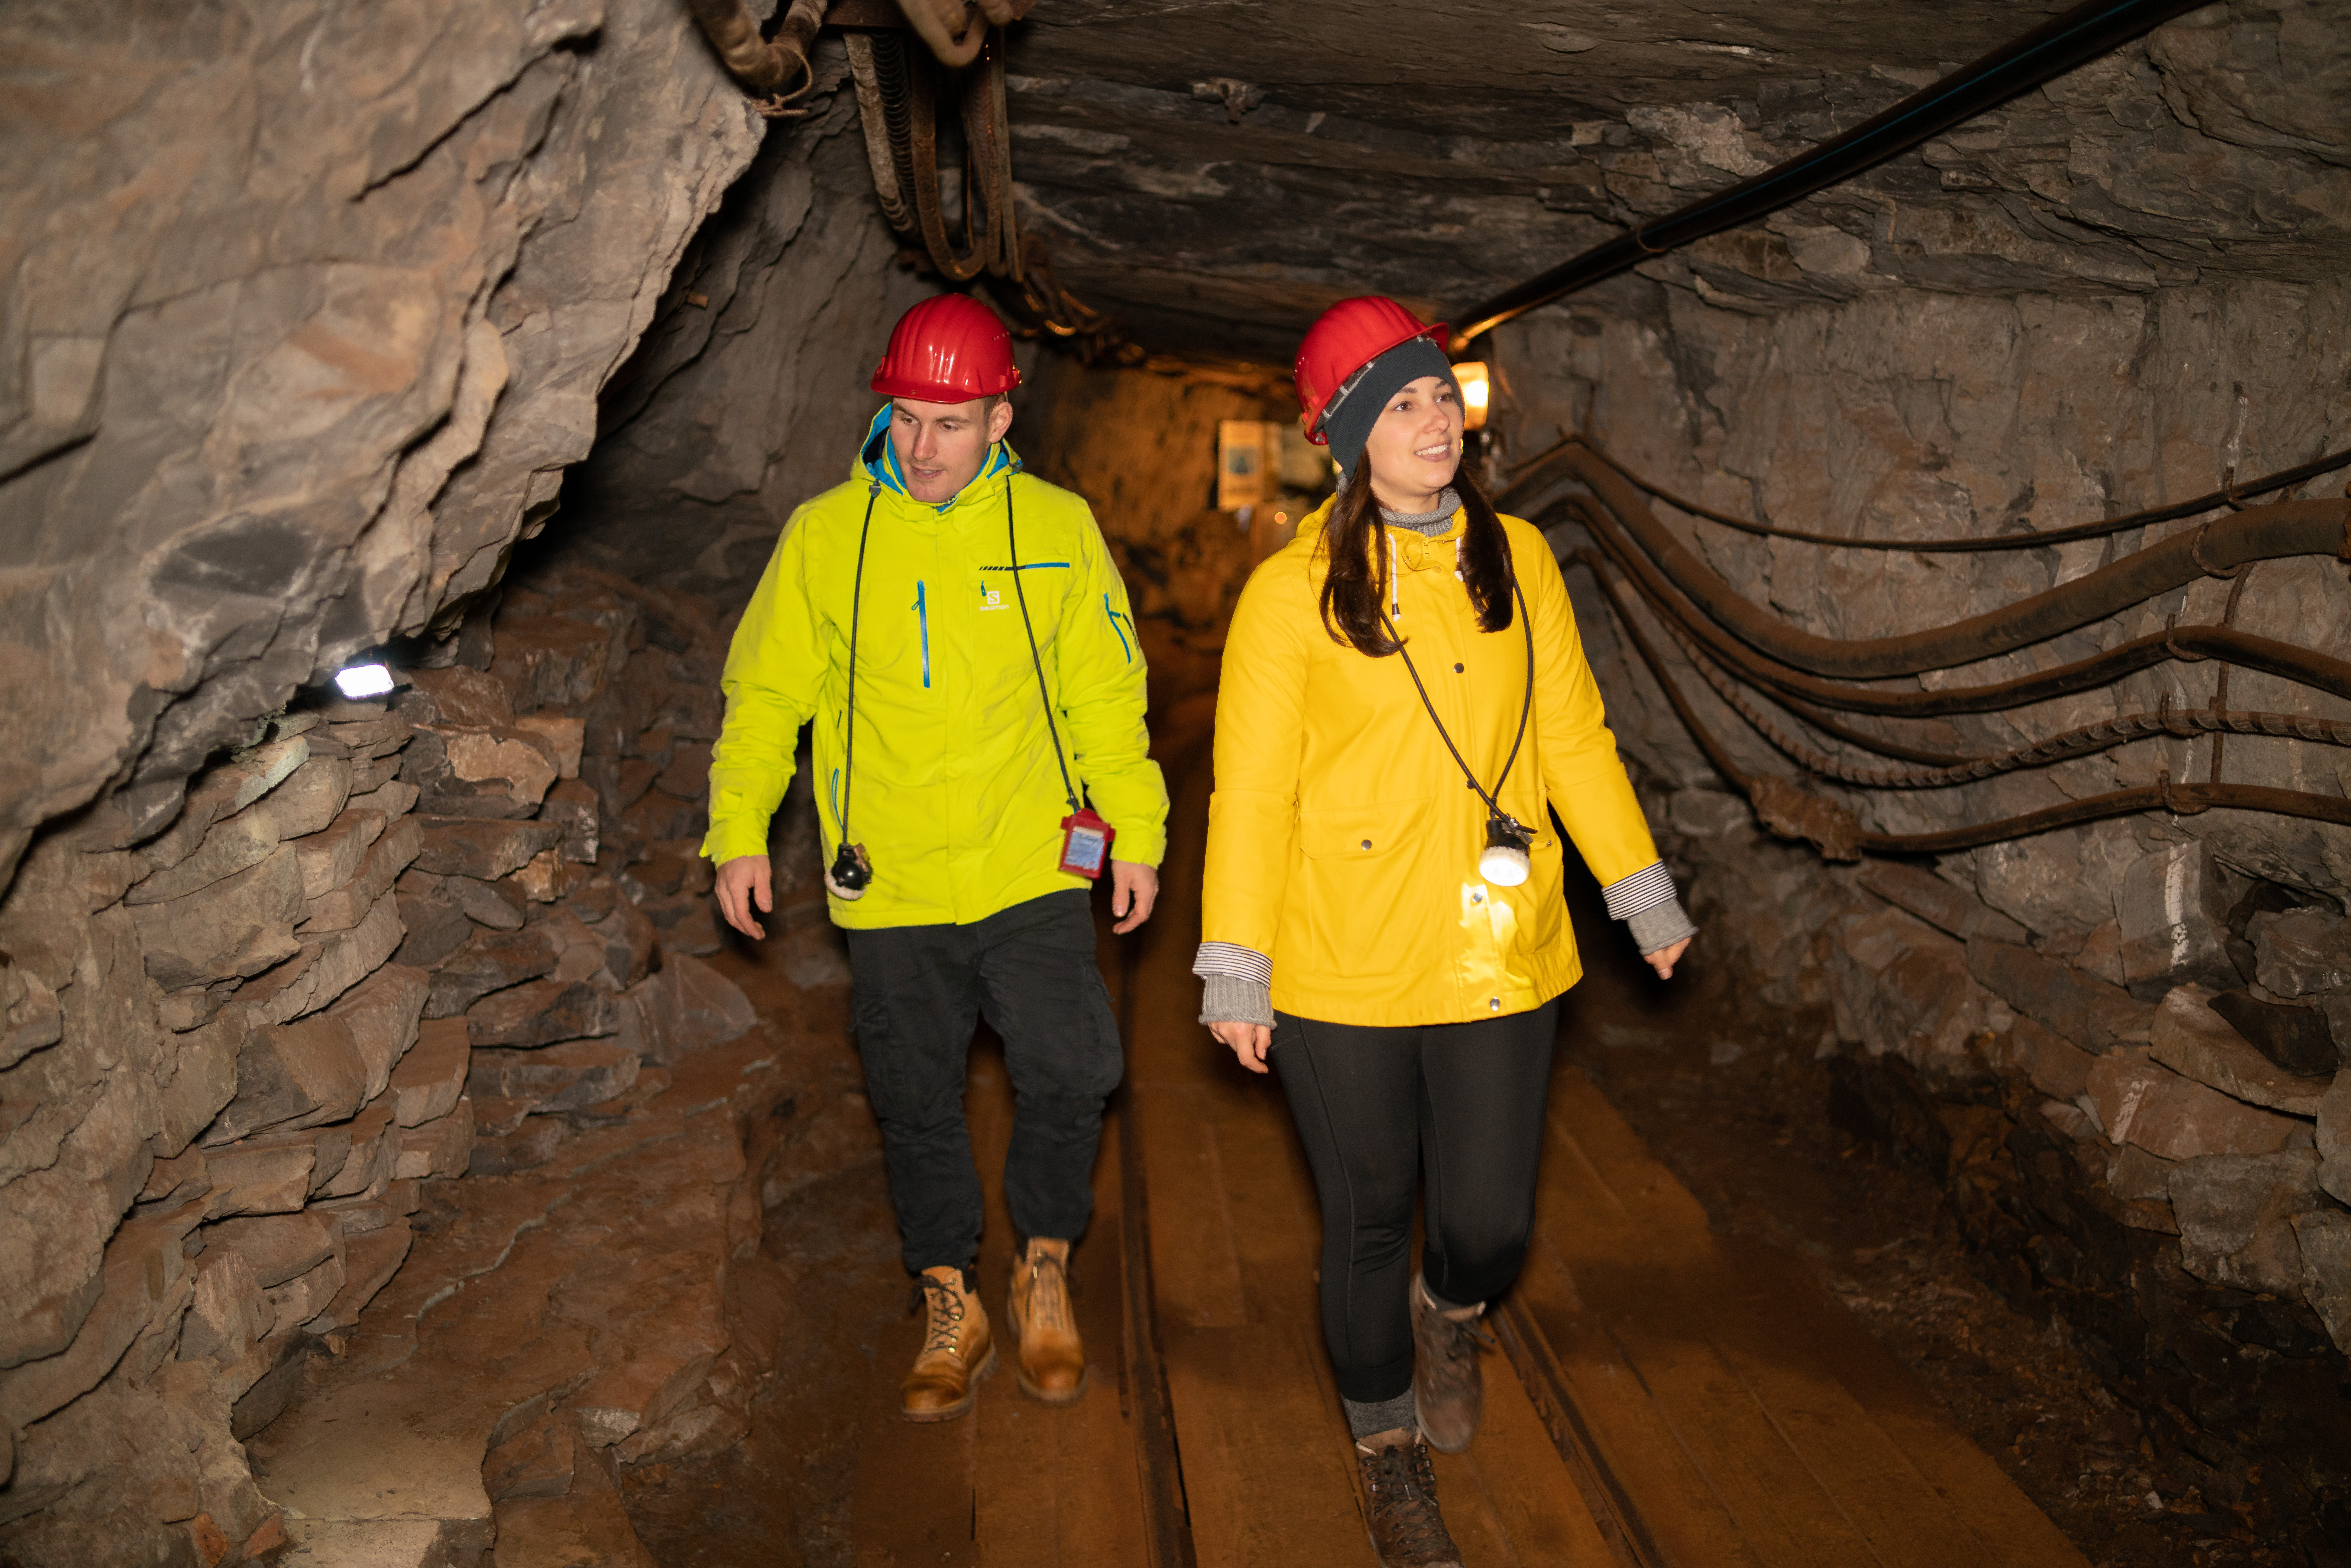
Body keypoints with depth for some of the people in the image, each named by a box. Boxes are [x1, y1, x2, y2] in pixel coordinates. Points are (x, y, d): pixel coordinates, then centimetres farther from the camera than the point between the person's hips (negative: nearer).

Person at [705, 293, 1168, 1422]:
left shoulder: (1057, 527, 1)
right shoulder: (825, 536, -1)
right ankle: (952, 1313, 29)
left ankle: (1044, 1278, 20)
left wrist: (1135, 833, 4)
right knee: (917, 1109, 9)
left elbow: (1105, 694, 7)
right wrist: (739, 834, -3)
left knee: (1067, 1078, -7)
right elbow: (766, 695, 5)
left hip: (1034, 874, 0)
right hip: (890, 890, 1)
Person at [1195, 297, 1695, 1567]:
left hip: (1500, 961, 3)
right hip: (1343, 976, -3)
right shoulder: (1293, 591, -8)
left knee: (1489, 1225, 6)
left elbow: (1572, 735, 10)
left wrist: (1641, 889, 12)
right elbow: (1250, 789, -7)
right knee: (1369, 1226, 11)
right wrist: (1235, 969, -8)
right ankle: (1390, 1453, 36)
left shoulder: (1515, 559, 4)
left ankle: (1449, 1314, 44)